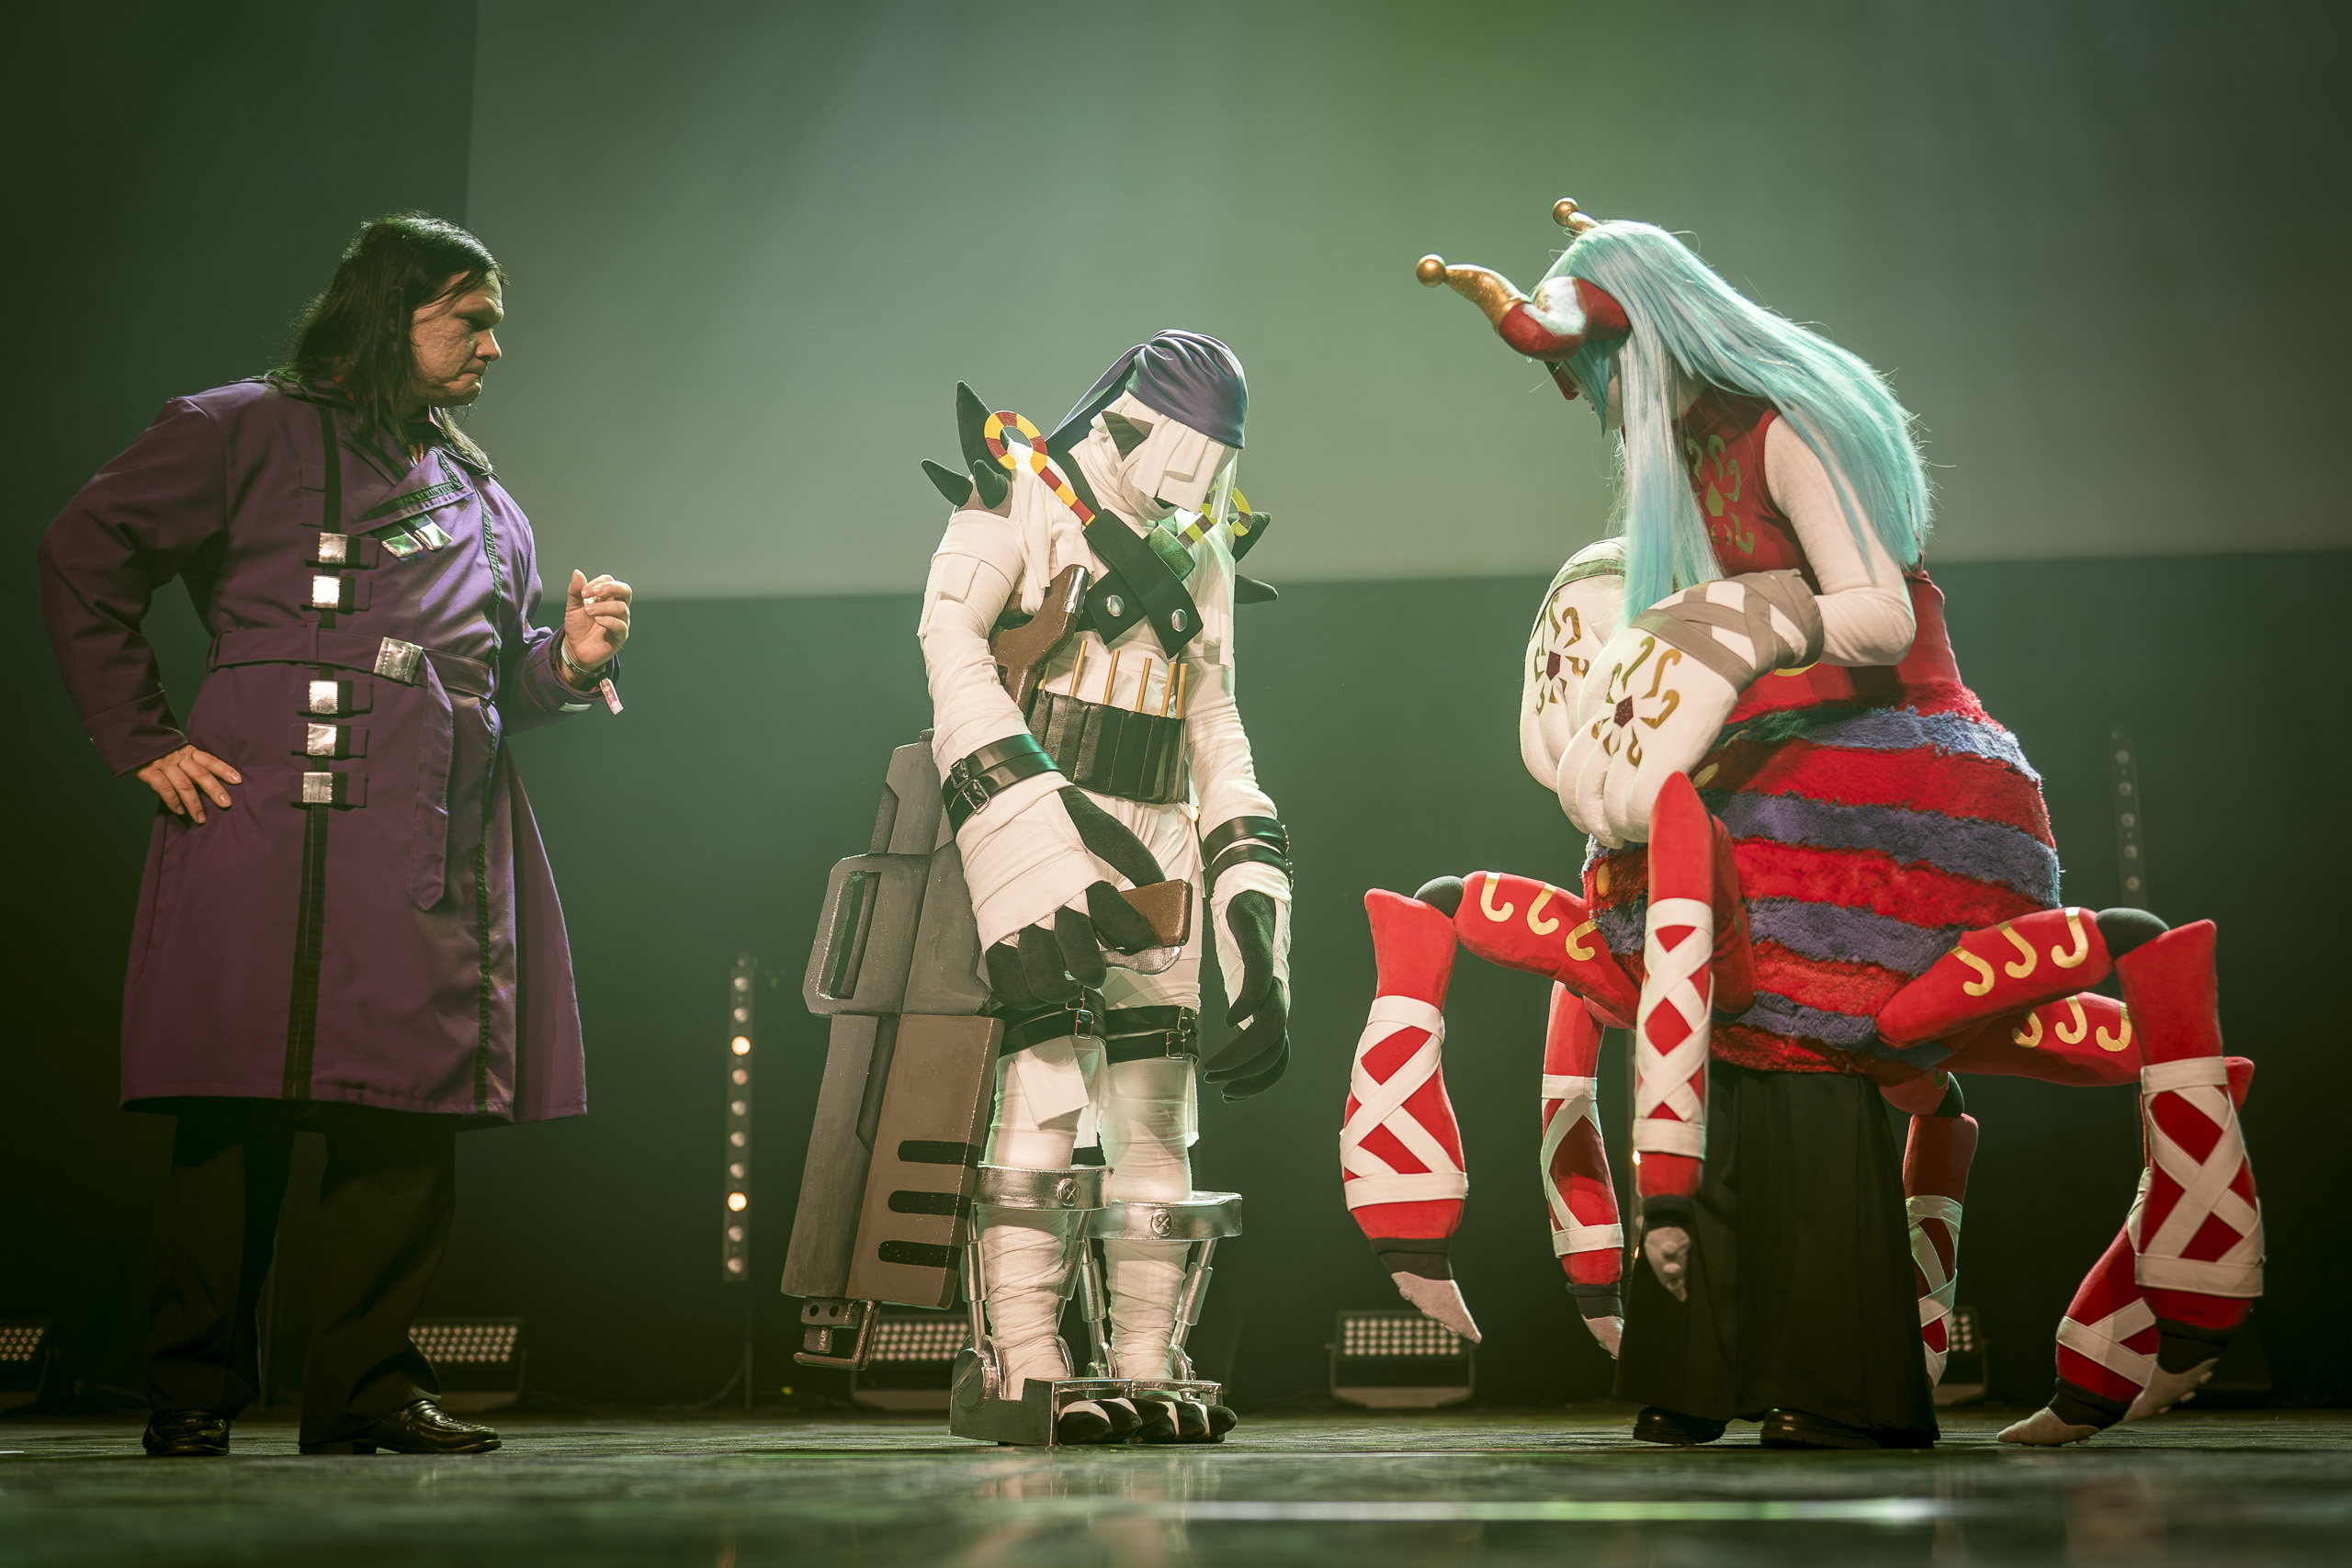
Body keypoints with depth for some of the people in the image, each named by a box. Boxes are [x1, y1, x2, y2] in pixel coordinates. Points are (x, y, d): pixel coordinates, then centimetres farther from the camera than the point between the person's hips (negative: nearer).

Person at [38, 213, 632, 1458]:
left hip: (438, 842, 6)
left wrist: (569, 658, 6)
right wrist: (143, 738, -4)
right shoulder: (244, 431, 6)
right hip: (274, 825, -6)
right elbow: (84, 557, 2)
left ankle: (366, 1388, 10)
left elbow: (502, 676, 29)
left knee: (414, 1110, 2)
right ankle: (193, 1389, 5)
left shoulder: (482, 498, 26)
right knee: (243, 1102, -6)